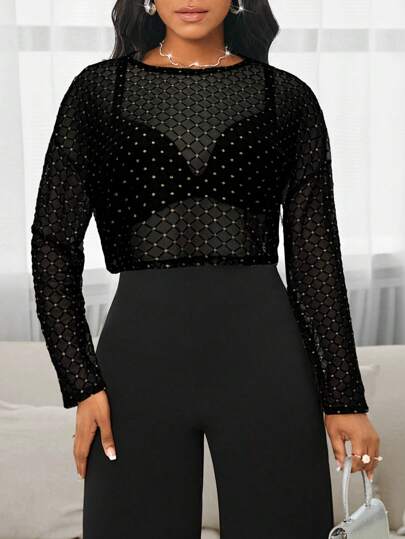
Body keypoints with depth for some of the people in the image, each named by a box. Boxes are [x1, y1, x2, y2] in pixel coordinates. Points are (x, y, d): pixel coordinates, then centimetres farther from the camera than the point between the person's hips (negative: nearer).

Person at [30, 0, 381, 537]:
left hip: (265, 356, 1)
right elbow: (54, 247, 3)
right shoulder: (98, 90, 5)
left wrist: (343, 398, 2)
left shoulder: (288, 98, 6)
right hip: (141, 352, 0)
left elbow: (315, 256, 5)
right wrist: (82, 385, -6)